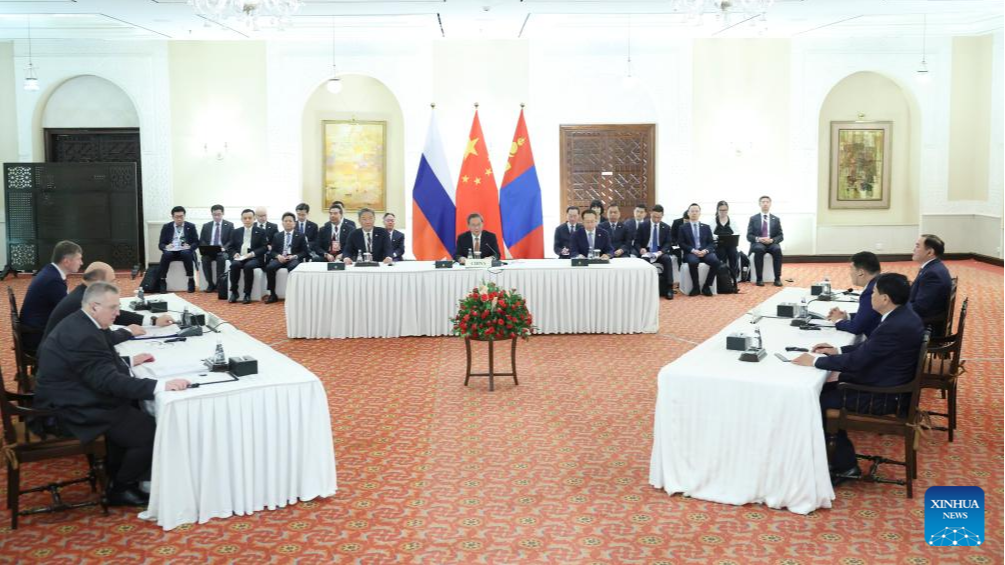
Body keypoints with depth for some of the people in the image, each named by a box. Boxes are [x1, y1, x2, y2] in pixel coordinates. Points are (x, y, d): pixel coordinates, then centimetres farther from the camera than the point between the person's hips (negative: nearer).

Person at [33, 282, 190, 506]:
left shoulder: (81, 324, 6)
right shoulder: (83, 336, -27)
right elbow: (110, 381, -33)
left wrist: (129, 361, 15)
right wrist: (161, 385, -37)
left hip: (74, 398, 11)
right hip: (72, 411, -11)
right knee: (149, 432, -12)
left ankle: (118, 474, 26)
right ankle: (120, 489, 8)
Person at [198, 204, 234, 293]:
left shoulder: (229, 225, 6)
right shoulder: (206, 226, 13)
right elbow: (201, 241, 10)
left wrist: (223, 248, -18)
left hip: (222, 251, -2)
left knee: (222, 258, -35)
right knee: (205, 258, -31)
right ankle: (210, 284, -20)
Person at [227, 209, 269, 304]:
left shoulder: (261, 231, 8)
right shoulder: (236, 232, 16)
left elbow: (265, 248, 0)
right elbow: (230, 247, 14)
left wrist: (253, 253, -15)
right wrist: (234, 253, -8)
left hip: (255, 258, -2)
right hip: (239, 258, 3)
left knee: (248, 266, -35)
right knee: (234, 265, -31)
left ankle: (247, 294, -26)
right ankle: (234, 292, -18)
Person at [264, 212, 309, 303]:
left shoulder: (300, 236, 11)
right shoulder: (277, 236, 18)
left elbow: (304, 252, 4)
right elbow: (272, 251, 12)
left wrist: (294, 256, -14)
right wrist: (278, 256, -11)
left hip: (294, 259, -3)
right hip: (280, 258, 3)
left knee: (293, 267, -38)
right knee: (269, 267, -29)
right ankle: (272, 295, -19)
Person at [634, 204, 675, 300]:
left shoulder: (666, 227, 5)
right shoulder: (643, 225, 0)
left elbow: (667, 243, 2)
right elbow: (637, 242, 2)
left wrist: (661, 251, -19)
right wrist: (641, 249, -21)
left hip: (659, 252, 1)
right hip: (646, 252, -1)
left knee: (667, 259, -32)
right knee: (644, 260, -36)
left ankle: (669, 288, -29)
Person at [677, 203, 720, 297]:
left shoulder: (706, 227, 18)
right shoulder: (683, 228, 12)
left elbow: (711, 243, 11)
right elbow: (681, 243, 2)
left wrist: (705, 250, -11)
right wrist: (693, 250, -14)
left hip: (704, 252, 2)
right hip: (690, 253, -2)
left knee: (715, 261, -30)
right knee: (693, 262, -38)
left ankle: (706, 286, -14)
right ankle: (695, 287, -19)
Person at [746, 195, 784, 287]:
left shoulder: (776, 219, 11)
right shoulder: (753, 218, 7)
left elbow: (780, 236, 7)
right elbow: (749, 236, 2)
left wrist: (772, 240, -15)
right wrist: (758, 239, -19)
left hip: (771, 244, 1)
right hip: (758, 244, -1)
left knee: (777, 250, -33)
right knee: (759, 250, -37)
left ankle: (777, 278, -29)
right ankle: (759, 279, -32)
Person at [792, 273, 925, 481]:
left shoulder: (895, 327, -29)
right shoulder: (902, 315, 2)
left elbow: (857, 361, -26)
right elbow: (869, 346, 15)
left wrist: (814, 361, -17)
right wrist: (838, 351, 8)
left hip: (883, 396, -10)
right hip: (890, 384, 10)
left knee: (817, 399, -1)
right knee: (828, 388, 13)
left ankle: (844, 464, 14)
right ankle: (843, 463, 15)